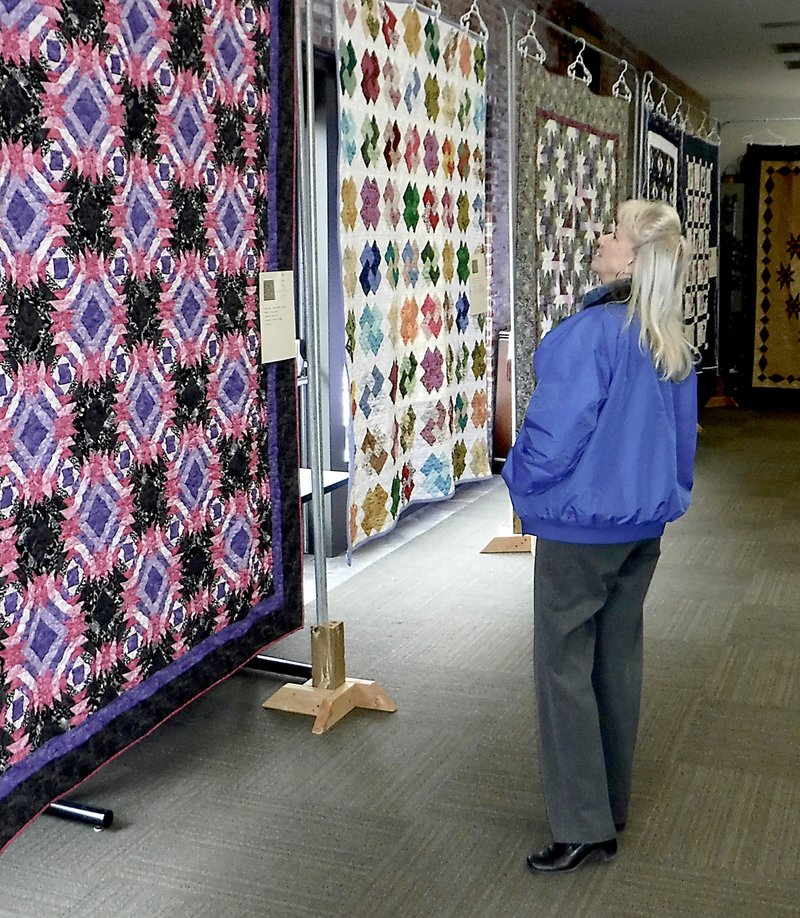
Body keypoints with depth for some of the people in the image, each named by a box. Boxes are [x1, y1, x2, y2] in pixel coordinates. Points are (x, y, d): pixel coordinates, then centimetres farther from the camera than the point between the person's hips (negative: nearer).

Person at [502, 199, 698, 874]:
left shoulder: (592, 332, -22)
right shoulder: (673, 343, 4)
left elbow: (556, 429, -20)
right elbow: (682, 431, 12)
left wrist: (522, 481, -2)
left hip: (582, 524, -8)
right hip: (644, 520, 8)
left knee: (565, 665, 2)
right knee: (619, 657, 17)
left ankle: (585, 827, 9)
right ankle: (612, 804, 31)